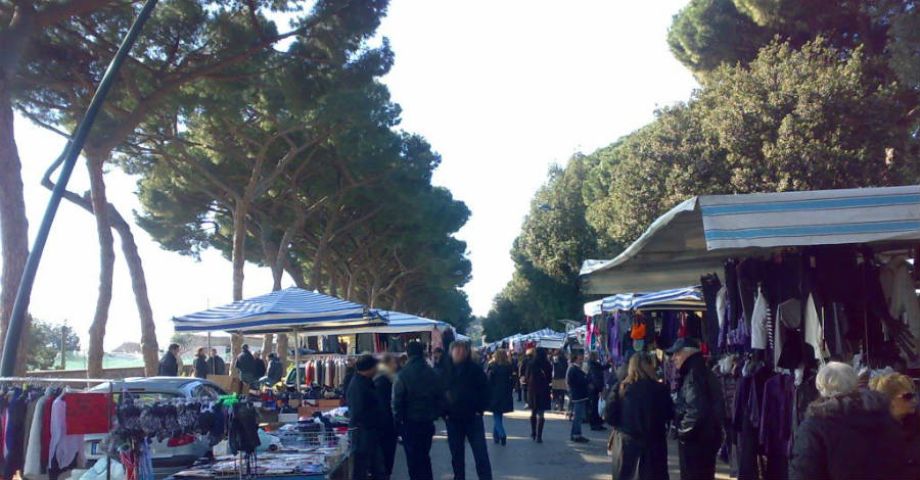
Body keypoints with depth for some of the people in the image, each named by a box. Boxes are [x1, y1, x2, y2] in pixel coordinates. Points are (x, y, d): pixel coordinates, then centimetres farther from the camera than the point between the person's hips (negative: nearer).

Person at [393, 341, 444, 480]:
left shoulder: (403, 375, -14)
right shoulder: (433, 374, -2)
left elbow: (397, 400, -14)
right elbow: (441, 397, 3)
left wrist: (398, 419, -2)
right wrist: (435, 415, 13)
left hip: (409, 422, -4)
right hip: (428, 421, 4)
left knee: (413, 458, 5)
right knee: (425, 456, 19)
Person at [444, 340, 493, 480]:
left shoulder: (475, 369, -2)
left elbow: (484, 389, -1)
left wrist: (480, 409, -9)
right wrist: (444, 411, -2)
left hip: (473, 417, -2)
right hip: (453, 418, 2)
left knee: (481, 454, -3)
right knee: (456, 454, 11)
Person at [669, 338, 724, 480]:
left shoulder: (694, 375, -17)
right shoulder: (704, 373, 14)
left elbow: (695, 410, -28)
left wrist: (683, 431, -14)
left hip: (695, 440, -10)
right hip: (707, 438, 10)